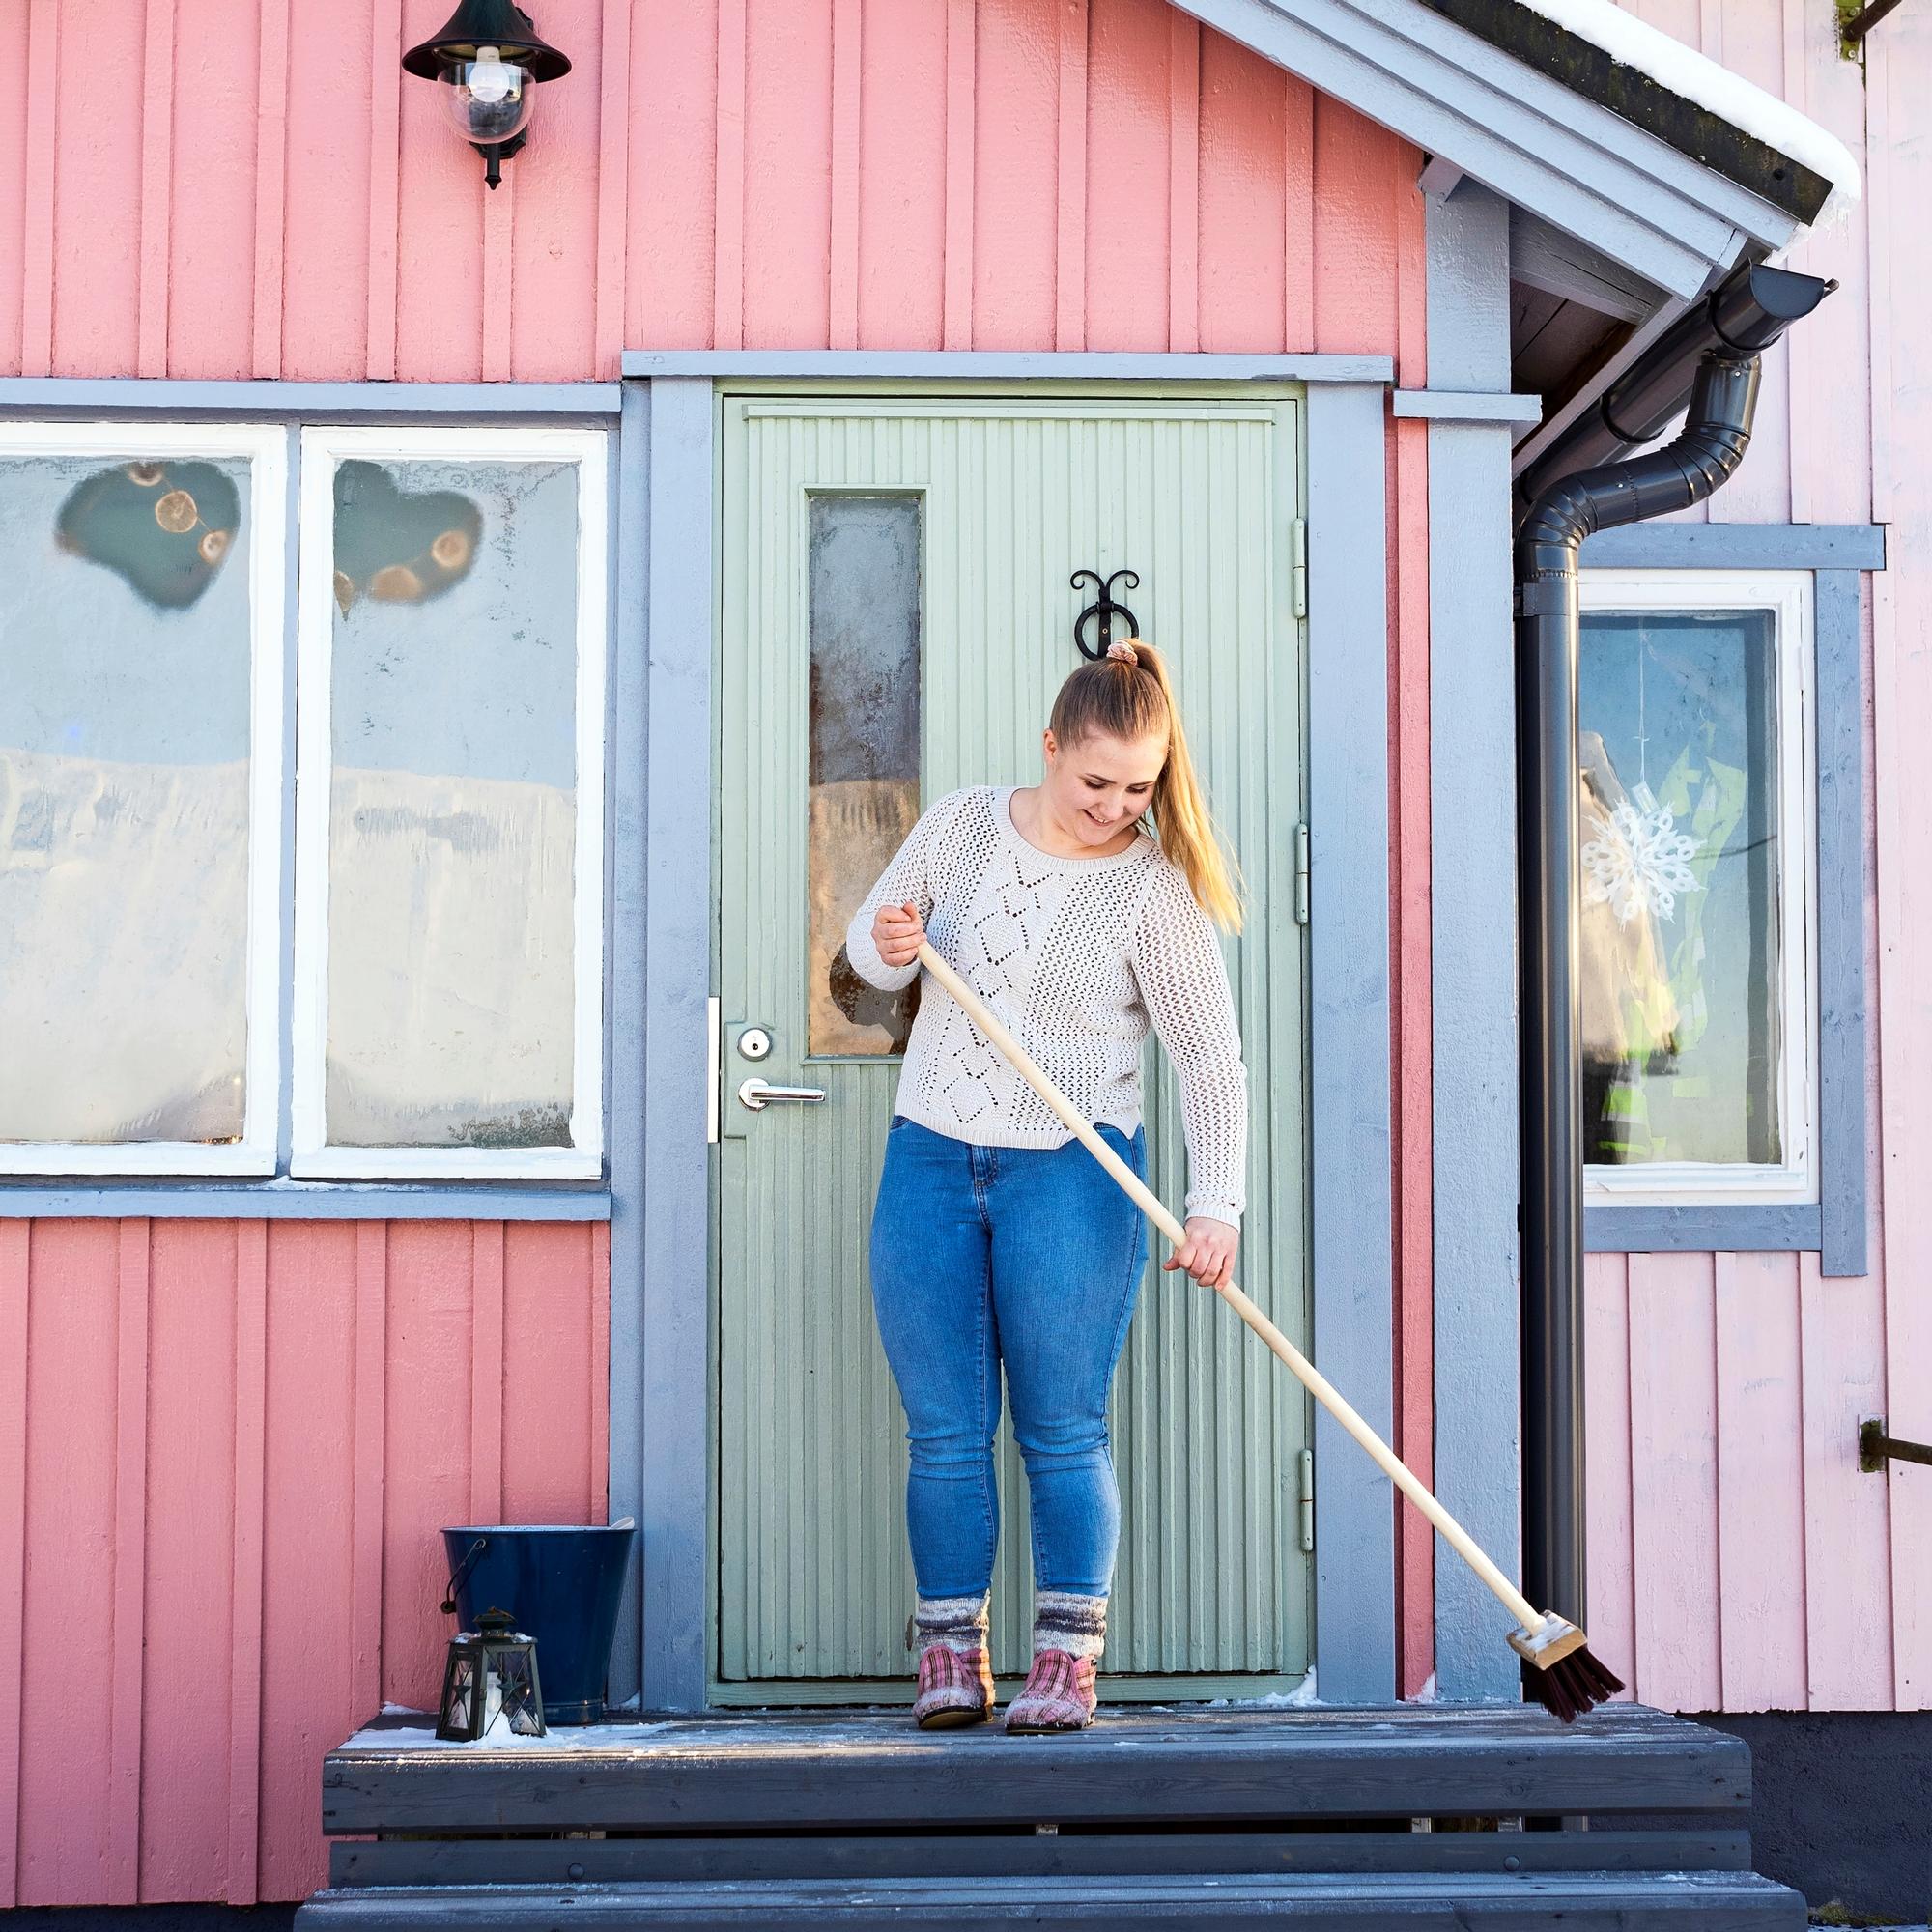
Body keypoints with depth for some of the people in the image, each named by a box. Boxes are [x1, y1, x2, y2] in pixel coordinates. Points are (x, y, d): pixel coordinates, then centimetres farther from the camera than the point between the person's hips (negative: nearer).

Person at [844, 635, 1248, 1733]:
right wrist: (890, 947, -9)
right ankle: (952, 1658, 13)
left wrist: (1217, 1205, -20)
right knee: (946, 1431, 5)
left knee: (1063, 1431, -1)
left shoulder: (1155, 892, -7)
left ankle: (1068, 1663, 7)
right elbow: (870, 946, 16)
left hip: (1071, 1175, -3)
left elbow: (1212, 1058, -10)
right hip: (929, 1160, 3)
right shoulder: (960, 828, 3)